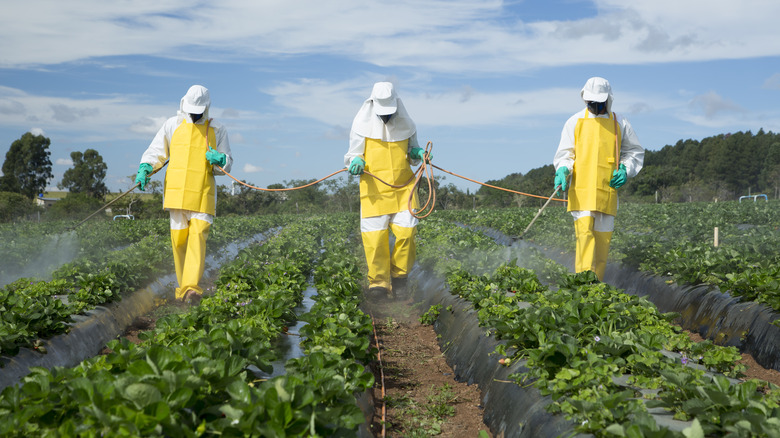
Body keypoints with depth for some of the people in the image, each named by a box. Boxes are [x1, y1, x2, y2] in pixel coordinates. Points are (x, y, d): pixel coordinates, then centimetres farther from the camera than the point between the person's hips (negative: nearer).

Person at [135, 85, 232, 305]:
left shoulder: (217, 130, 9)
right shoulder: (172, 125, 11)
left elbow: (227, 164, 12)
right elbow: (156, 151, 14)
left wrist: (220, 160, -11)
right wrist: (144, 168, -5)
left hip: (202, 193, -1)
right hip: (176, 191, 2)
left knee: (198, 235, -16)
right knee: (178, 238, 2)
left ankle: (191, 287, -23)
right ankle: (183, 286, 16)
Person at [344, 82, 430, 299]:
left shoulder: (405, 125, 7)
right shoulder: (362, 125, 0)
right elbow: (353, 154, 7)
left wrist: (419, 153, -2)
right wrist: (356, 162, -16)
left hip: (403, 187, 2)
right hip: (374, 189, -2)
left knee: (406, 230, -9)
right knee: (374, 235, -7)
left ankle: (399, 274, 13)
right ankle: (379, 282, 6)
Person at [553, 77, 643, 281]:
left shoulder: (619, 124, 12)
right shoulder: (575, 122, 9)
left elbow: (635, 151, 22)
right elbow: (564, 154, 11)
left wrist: (626, 170, 4)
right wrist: (562, 170, -10)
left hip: (607, 190, 2)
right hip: (581, 189, -2)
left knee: (603, 236, 2)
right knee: (584, 231, -16)